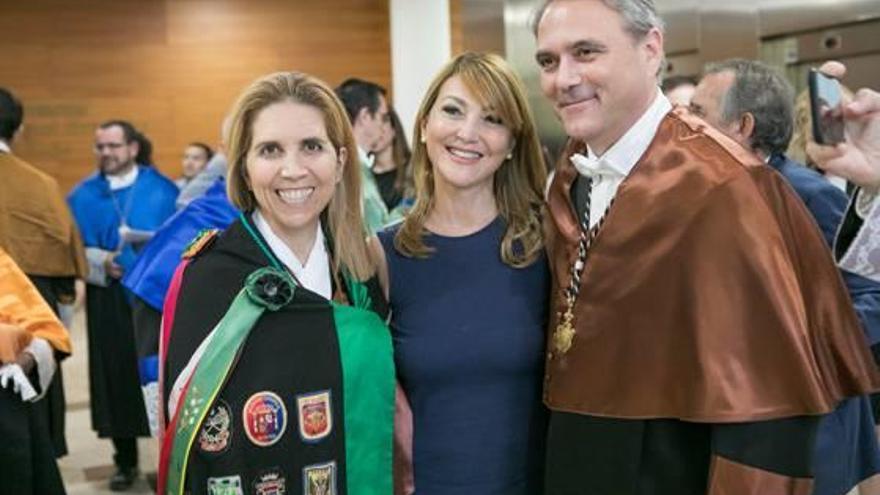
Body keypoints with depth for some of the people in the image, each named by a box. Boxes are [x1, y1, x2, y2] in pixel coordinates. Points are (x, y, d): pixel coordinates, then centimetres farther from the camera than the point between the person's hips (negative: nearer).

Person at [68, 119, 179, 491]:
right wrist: (100, 261, -13)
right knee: (115, 375, 5)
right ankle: (125, 461, 19)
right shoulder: (83, 195, 8)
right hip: (108, 300, 2)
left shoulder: (161, 189, 2)